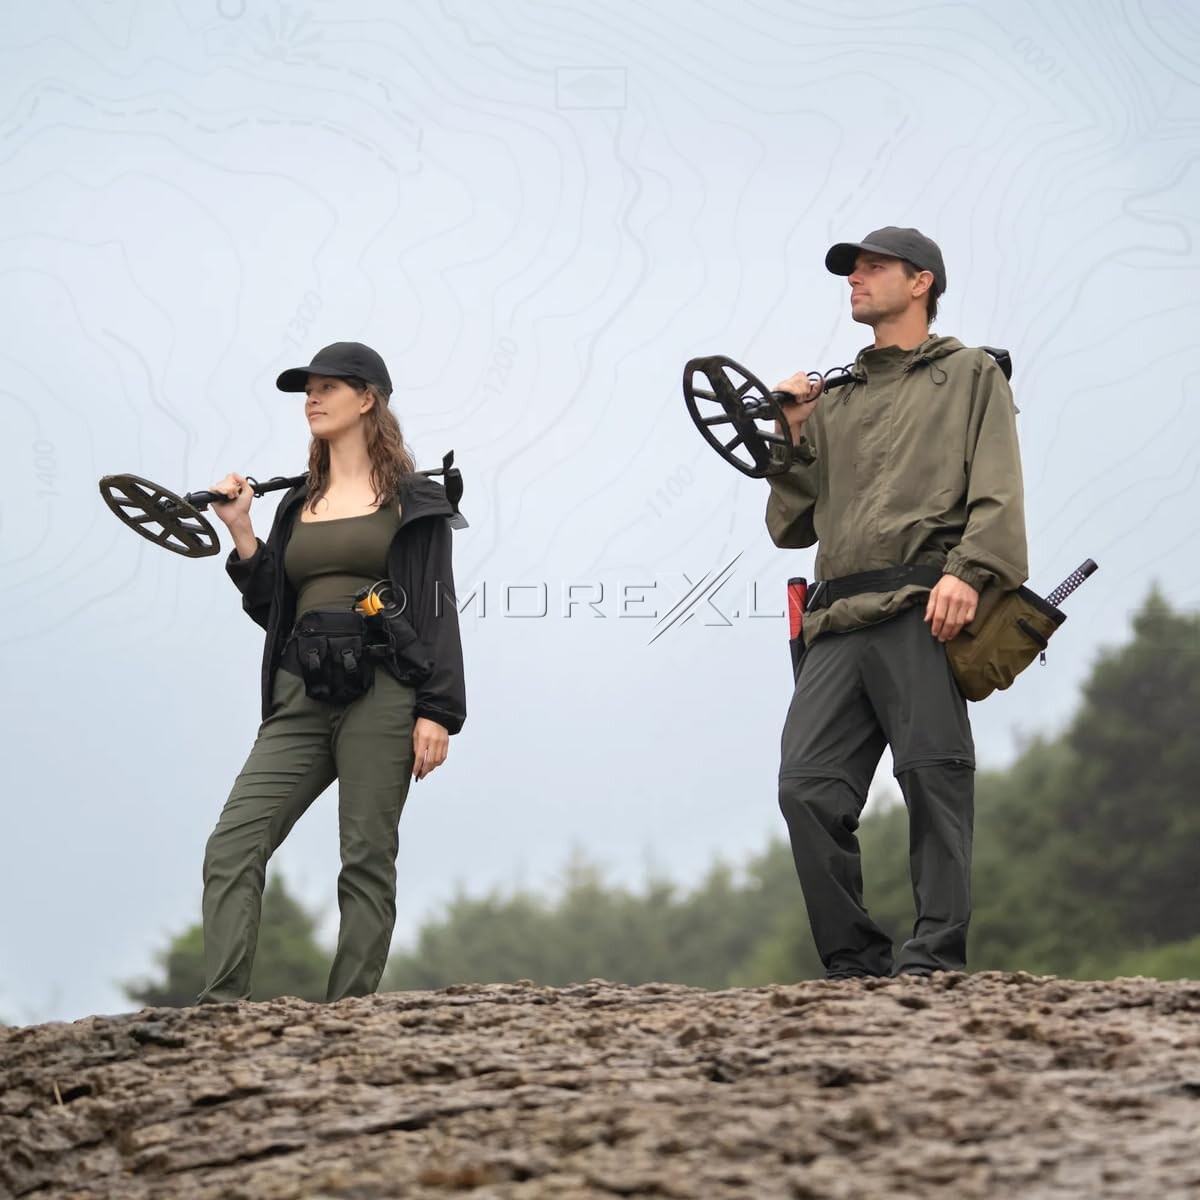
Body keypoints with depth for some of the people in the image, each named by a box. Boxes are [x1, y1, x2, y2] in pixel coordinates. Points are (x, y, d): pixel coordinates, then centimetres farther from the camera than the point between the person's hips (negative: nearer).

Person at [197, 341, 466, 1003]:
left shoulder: (412, 499, 5)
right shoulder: (297, 504, 20)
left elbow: (437, 608, -1)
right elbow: (270, 609, 19)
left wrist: (438, 712, -9)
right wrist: (240, 532, 8)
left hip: (381, 693, -5)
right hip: (301, 697, 5)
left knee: (367, 860, -4)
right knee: (231, 846, -11)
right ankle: (219, 1010, -16)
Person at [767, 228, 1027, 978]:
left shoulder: (970, 376, 15)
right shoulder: (835, 402, 29)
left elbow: (997, 493, 0)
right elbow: (792, 525, 27)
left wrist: (969, 571, -17)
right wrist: (794, 436, 14)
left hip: (922, 609, -5)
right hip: (839, 619, 5)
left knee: (934, 778, -12)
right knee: (808, 786, -8)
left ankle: (936, 957, -12)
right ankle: (856, 963, -4)